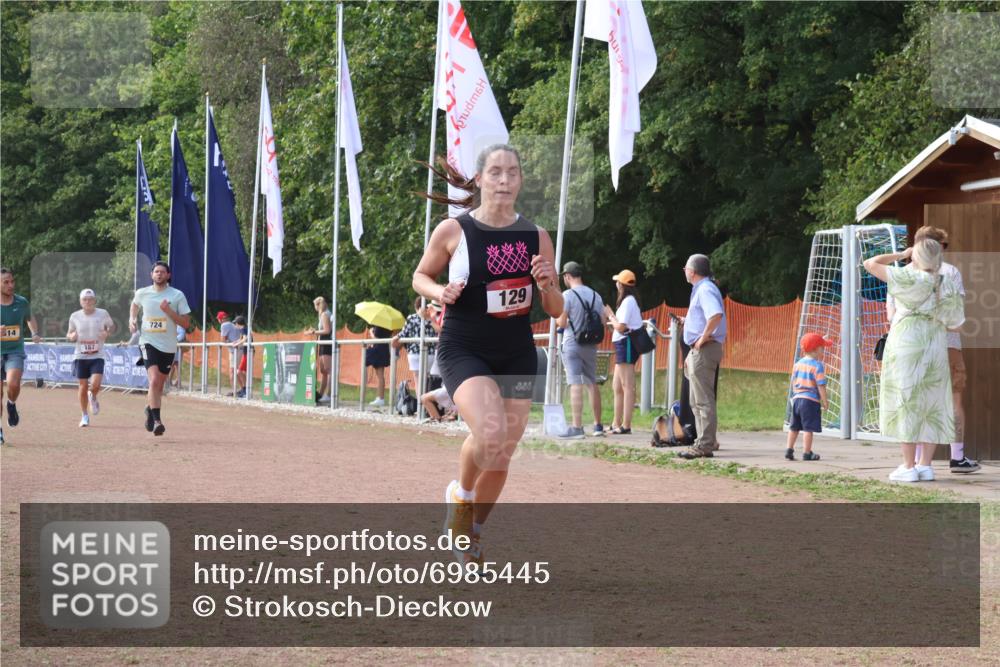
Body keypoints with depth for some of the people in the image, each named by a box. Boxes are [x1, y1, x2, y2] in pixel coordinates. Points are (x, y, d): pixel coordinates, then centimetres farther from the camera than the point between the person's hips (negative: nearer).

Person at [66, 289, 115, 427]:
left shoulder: (102, 314, -2)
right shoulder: (75, 316, 1)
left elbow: (112, 326, 12)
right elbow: (69, 334, 12)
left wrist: (107, 333, -10)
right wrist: (71, 336, -12)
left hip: (97, 356, -1)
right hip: (80, 356, 1)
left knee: (95, 384, -17)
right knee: (83, 387, 3)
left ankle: (93, 397, 21)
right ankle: (85, 416, 20)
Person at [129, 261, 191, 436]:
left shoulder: (177, 296, -3)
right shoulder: (142, 293, 2)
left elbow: (186, 323, -5)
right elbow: (135, 304, 27)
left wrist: (168, 311, -17)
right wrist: (132, 319, 9)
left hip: (168, 346, 2)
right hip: (148, 342, -1)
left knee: (159, 385, 12)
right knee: (154, 380, -21)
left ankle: (149, 408, 41)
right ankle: (156, 421, -24)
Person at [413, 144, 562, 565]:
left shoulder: (536, 238, 0)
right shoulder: (453, 231, -8)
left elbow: (555, 311, 7)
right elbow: (420, 276, 8)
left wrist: (546, 285, -15)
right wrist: (441, 292, -14)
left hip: (517, 355, 4)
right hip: (463, 351, -4)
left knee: (502, 456, 7)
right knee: (490, 431, -28)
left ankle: (473, 531, 31)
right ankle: (460, 494, 3)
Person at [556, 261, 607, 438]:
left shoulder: (567, 295, -9)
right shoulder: (595, 296, 10)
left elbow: (562, 322, -13)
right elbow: (604, 322, 8)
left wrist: (556, 319, 8)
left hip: (572, 344, -6)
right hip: (590, 345, 6)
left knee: (576, 385, -10)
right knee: (592, 384, 15)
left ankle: (577, 427, -17)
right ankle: (598, 425, 20)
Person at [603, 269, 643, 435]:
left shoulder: (628, 301, -13)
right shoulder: (630, 300, 18)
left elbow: (621, 327, -17)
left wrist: (610, 315, -4)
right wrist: (611, 321, 17)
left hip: (626, 344, -11)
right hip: (623, 345, 11)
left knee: (627, 387, -10)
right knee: (617, 386, 15)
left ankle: (626, 425, -12)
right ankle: (616, 424, 21)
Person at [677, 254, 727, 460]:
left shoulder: (705, 290, -14)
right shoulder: (701, 289, 18)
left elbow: (716, 315, -31)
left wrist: (703, 339, -24)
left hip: (704, 349, -11)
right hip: (699, 351, 11)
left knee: (703, 400, -10)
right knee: (697, 401, 16)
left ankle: (705, 445, -10)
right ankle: (706, 441, 20)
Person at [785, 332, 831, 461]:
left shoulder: (797, 364, 10)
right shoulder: (818, 366, -11)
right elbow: (821, 385, -13)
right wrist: (825, 401, -6)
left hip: (797, 398, 7)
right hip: (811, 400, -7)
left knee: (794, 426, 15)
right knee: (808, 428, -3)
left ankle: (789, 449, 14)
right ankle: (807, 453, -1)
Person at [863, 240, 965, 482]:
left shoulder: (909, 278, -11)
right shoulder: (948, 283, 4)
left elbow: (870, 264, -6)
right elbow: (954, 322, 8)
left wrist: (900, 255, 5)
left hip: (906, 344, -5)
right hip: (936, 345, 5)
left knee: (906, 403, -2)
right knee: (931, 405, 9)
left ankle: (909, 467, -4)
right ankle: (926, 464, 8)